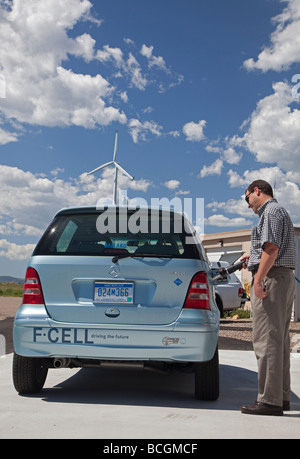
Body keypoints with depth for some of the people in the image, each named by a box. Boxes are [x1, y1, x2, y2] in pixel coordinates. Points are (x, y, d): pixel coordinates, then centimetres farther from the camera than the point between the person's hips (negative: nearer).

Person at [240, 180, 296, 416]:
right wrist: (254, 257, 31)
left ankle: (270, 400, -10)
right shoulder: (280, 212, 25)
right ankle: (282, 397, 17)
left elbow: (272, 248, -20)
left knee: (267, 339, -11)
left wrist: (259, 278, -23)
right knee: (279, 339, 11)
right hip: (285, 278, 11)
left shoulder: (272, 211, -7)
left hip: (272, 278, -11)